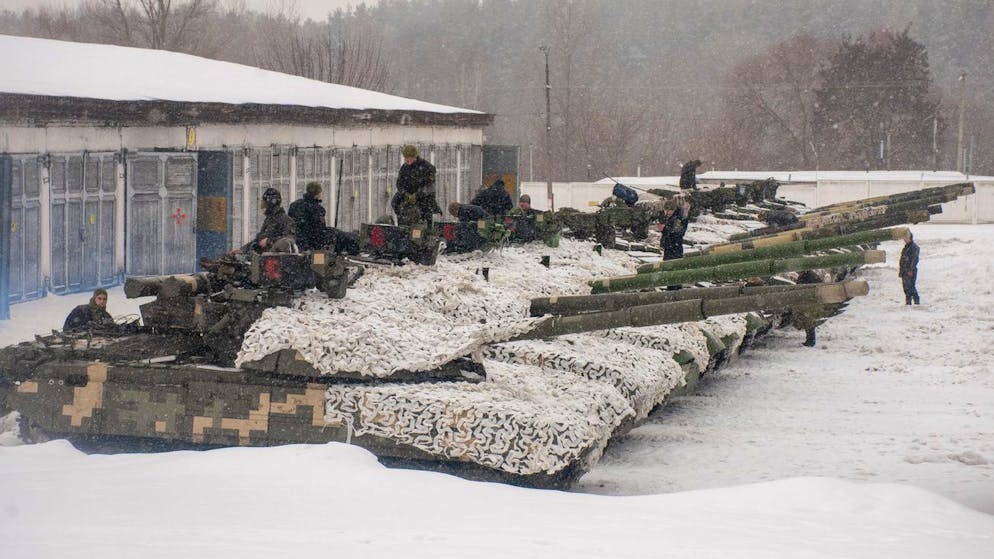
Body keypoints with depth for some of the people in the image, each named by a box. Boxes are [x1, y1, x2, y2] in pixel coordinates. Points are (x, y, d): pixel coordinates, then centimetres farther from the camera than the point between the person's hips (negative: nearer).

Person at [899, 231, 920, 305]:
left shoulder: (914, 247, -7)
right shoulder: (905, 248, 19)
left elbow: (914, 259, -15)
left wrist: (911, 270, -22)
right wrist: (900, 270, 18)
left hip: (910, 271, -9)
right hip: (904, 271, 9)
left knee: (910, 287, -13)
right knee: (906, 287, 8)